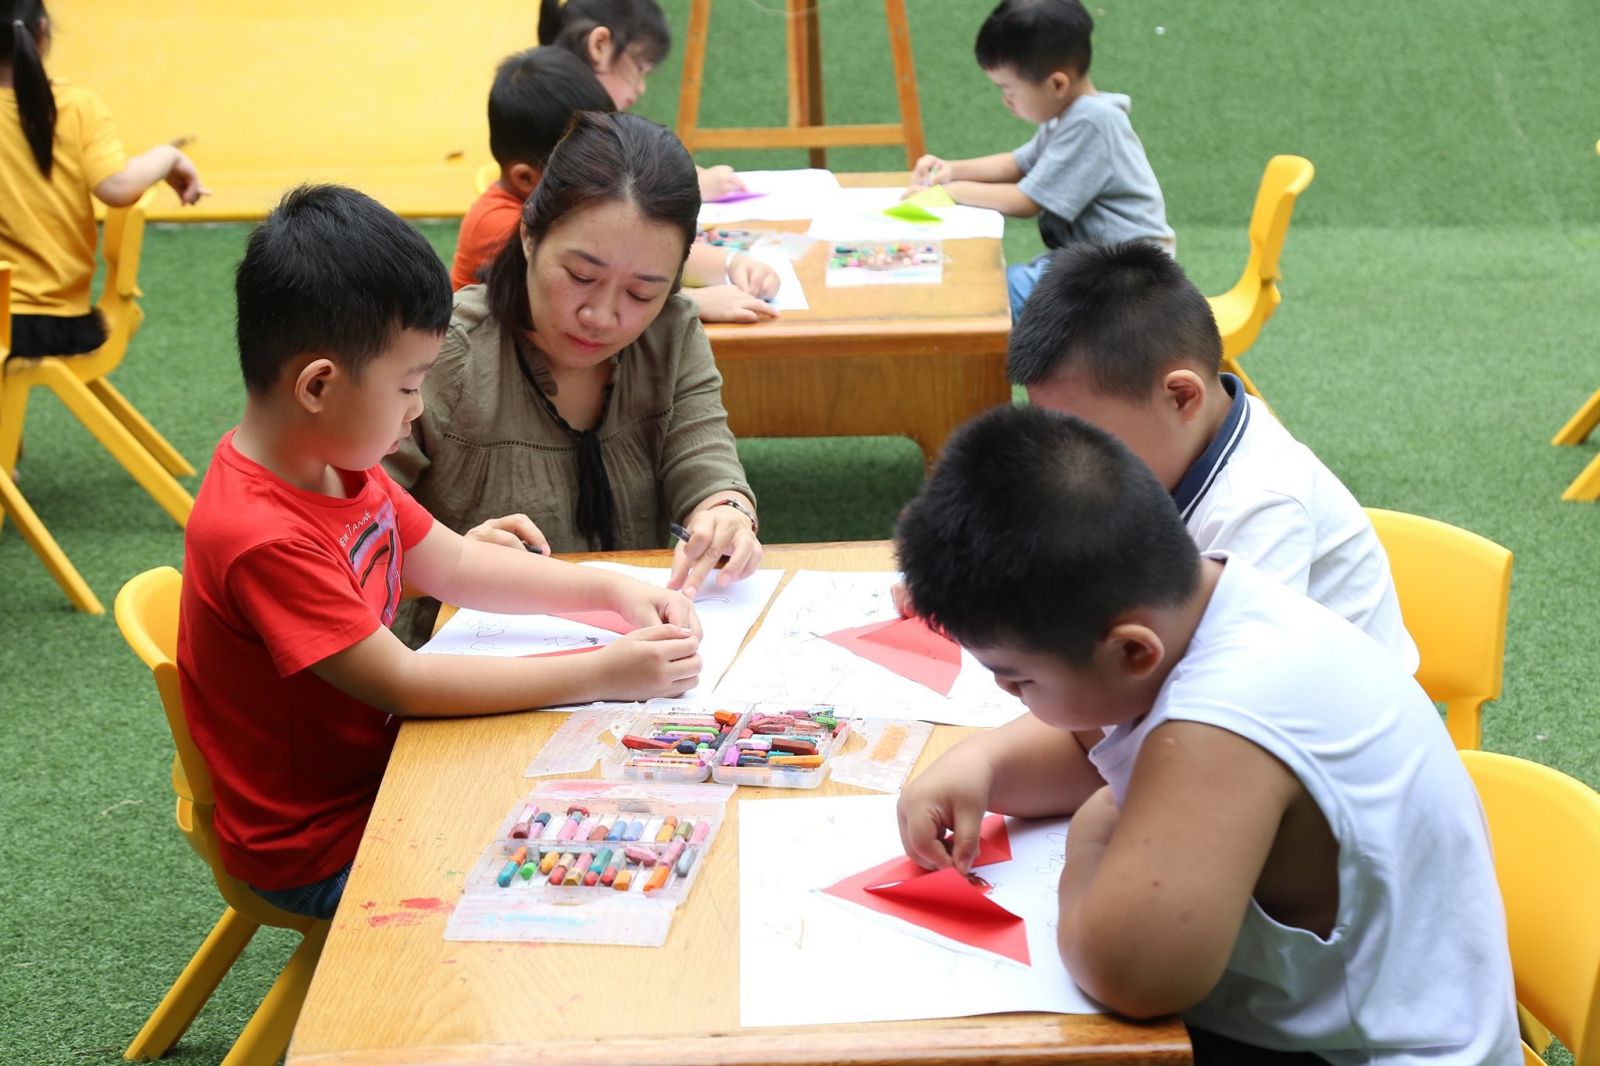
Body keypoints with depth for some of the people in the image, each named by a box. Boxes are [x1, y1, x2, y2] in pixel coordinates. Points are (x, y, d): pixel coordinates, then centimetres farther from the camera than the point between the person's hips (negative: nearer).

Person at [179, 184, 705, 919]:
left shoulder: (336, 466, 1)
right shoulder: (265, 539, -30)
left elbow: (454, 566, 10)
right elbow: (404, 684, -29)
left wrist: (612, 592, -2)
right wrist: (599, 676, -25)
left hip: (378, 764, 9)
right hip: (320, 847, -9)